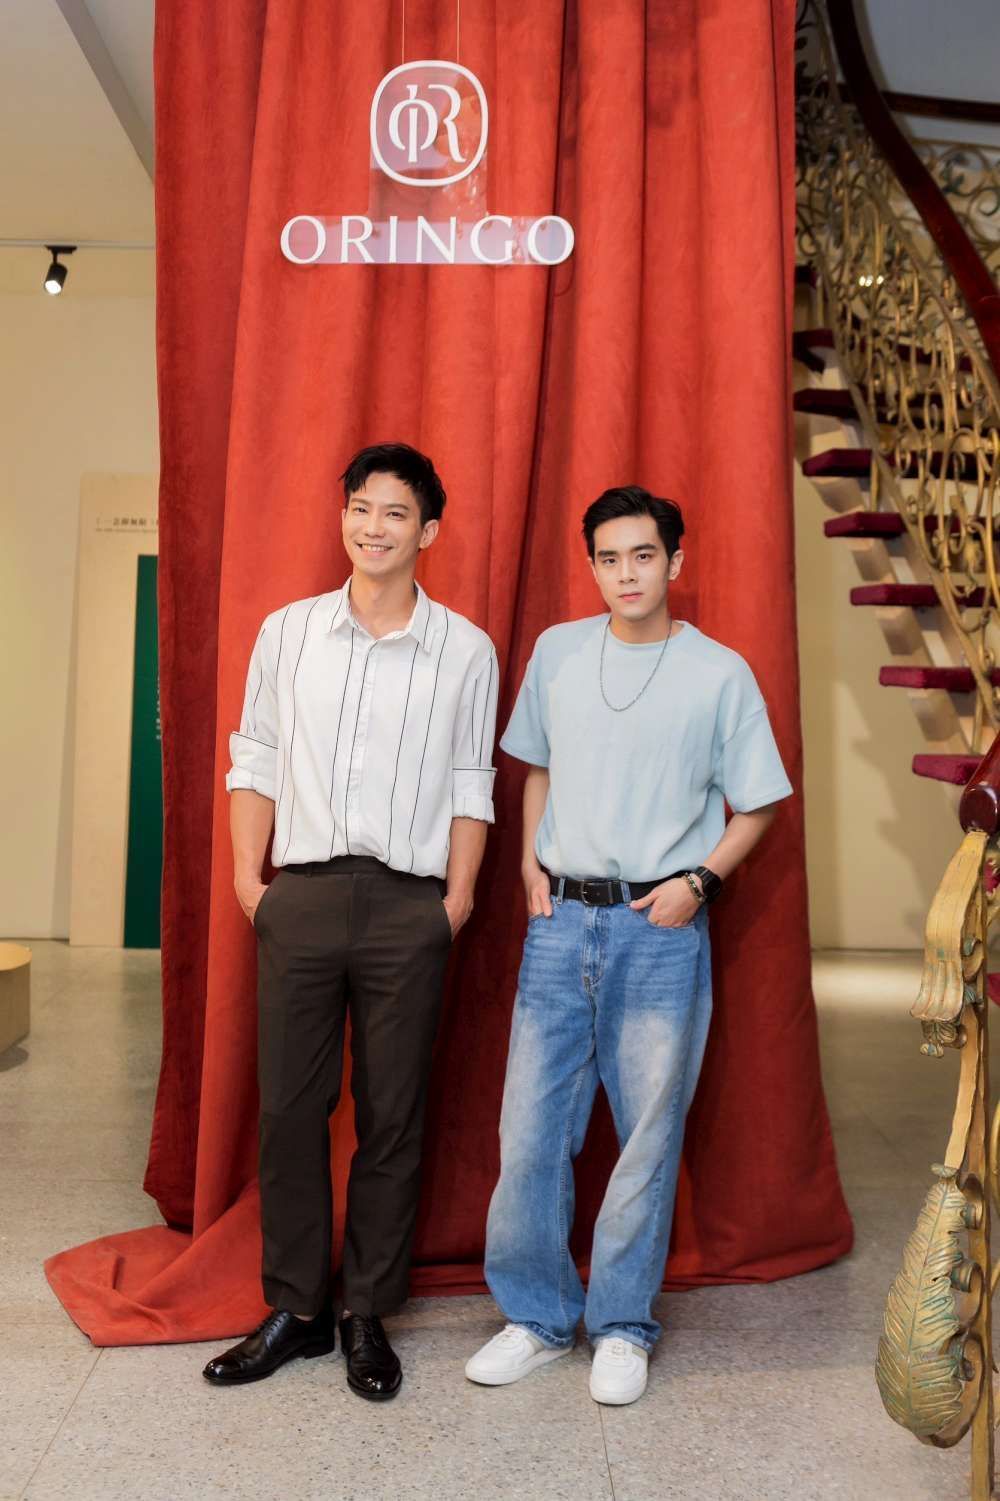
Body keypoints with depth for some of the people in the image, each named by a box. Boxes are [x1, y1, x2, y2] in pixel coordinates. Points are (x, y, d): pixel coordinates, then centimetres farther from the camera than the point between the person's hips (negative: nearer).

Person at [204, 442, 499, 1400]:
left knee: (391, 1116, 7)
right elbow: (255, 762, 9)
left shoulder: (465, 651, 4)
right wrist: (247, 876, 2)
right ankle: (295, 1310, 24)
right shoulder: (287, 632, 8)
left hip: (407, 906, -1)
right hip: (300, 897, 2)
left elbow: (469, 787, 5)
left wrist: (458, 898, -2)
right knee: (288, 1106, 7)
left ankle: (368, 1316, 23)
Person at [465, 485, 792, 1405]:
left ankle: (623, 1326, 24)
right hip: (560, 919, 3)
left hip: (660, 927, -2)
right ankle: (538, 1315, 24)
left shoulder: (720, 674, -2)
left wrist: (700, 879, -9)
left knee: (650, 1132, 6)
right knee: (531, 1128, 5)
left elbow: (757, 804, 4)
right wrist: (530, 857, 5)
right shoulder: (557, 652, 6)